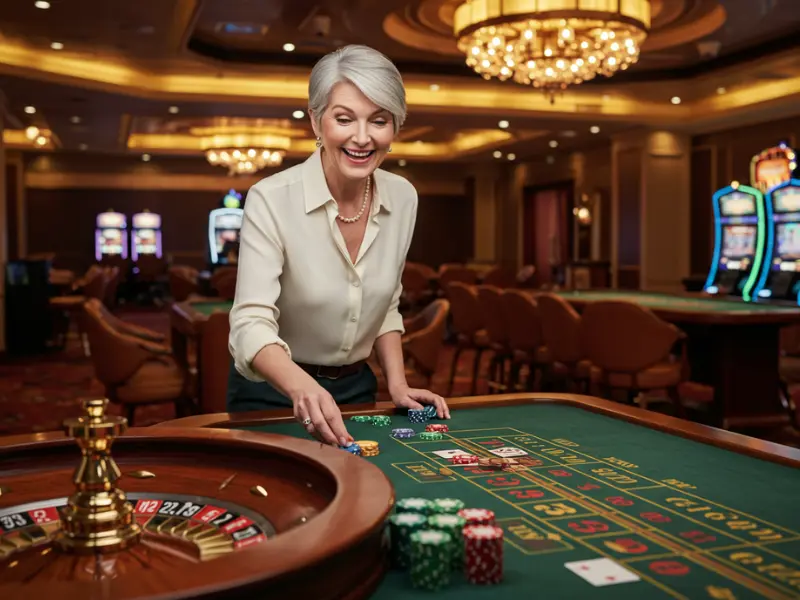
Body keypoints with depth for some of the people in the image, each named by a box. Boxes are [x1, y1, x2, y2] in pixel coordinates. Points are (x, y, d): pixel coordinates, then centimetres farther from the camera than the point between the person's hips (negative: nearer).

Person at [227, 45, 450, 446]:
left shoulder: (402, 198, -6)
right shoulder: (271, 200, -22)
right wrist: (303, 388, -48)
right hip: (273, 392, -4)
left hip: (356, 388, 5)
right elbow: (251, 323, -30)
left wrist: (397, 385, -4)